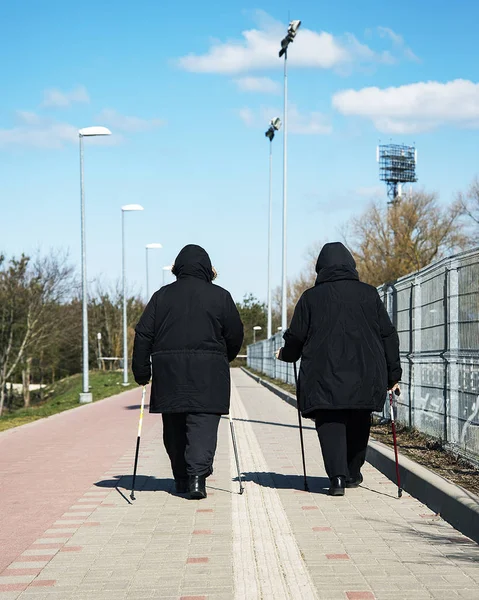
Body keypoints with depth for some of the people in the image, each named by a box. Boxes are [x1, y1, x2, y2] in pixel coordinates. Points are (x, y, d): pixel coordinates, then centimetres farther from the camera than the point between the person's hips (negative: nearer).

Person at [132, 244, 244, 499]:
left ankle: (181, 479, 20)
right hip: (208, 374, -2)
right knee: (203, 424, -4)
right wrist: (223, 359, 25)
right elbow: (235, 335, 6)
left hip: (169, 373, 2)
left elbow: (143, 335, 3)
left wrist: (141, 371, 9)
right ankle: (197, 474, -21)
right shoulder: (220, 296, 2)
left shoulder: (162, 296, 6)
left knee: (174, 428, 13)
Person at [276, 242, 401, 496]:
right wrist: (393, 374, 11)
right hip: (364, 374, 2)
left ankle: (337, 477, -15)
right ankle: (352, 473, 29)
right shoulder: (369, 294, 6)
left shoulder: (311, 297, 1)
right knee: (358, 424, 18)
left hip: (324, 376, -2)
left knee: (330, 424, 1)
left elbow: (296, 336, 4)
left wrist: (286, 354, 26)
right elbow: (388, 335, 6)